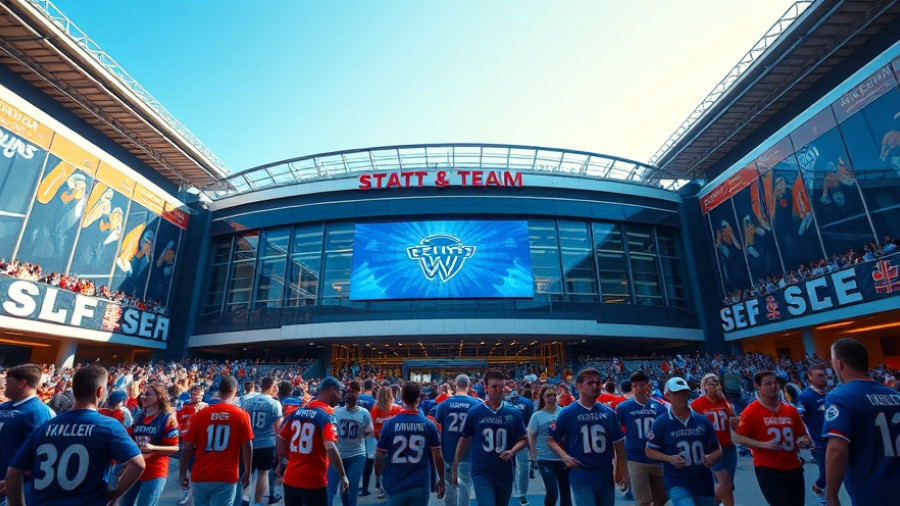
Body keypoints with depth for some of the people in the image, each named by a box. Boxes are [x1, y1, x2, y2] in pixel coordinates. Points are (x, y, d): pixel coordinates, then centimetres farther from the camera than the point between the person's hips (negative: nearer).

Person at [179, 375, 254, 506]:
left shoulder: (200, 415, -2)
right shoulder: (242, 415, -7)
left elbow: (187, 447, 0)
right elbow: (247, 447, -3)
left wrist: (183, 474, 12)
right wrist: (247, 473, 9)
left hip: (200, 477, 3)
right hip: (226, 478, -3)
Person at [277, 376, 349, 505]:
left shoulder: (297, 411, 5)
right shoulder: (327, 415, -16)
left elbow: (281, 441, 10)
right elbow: (330, 449, -25)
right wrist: (343, 475, -15)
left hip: (290, 478, 6)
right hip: (313, 481, -6)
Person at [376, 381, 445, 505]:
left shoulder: (390, 424, -9)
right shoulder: (428, 425, -8)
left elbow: (379, 456, -5)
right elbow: (438, 457, -5)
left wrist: (379, 478, 10)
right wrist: (441, 480, 8)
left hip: (395, 485, 0)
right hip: (420, 486, 0)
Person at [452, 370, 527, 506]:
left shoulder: (514, 413, -2)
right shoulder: (474, 412, -7)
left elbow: (523, 439, 7)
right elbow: (464, 441, 1)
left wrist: (512, 451, -13)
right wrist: (455, 469, 4)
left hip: (505, 474, 3)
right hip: (481, 473, -3)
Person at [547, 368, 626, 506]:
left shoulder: (608, 412, 3)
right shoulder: (568, 413, -7)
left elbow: (618, 442, 8)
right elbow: (550, 439, 0)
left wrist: (620, 470, 4)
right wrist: (564, 456, -15)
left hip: (606, 474, 4)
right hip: (581, 474, -4)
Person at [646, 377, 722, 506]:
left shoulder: (702, 420, 3)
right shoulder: (660, 423, -7)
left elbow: (717, 449, 12)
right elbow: (650, 451, 0)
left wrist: (712, 457, -9)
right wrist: (670, 459, -16)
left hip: (704, 483, 4)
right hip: (677, 484, -4)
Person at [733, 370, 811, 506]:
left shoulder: (791, 410, 7)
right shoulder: (751, 411, -11)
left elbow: (802, 434, 19)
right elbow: (738, 438, -11)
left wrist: (805, 441, -3)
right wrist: (764, 445, -20)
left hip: (793, 467, 6)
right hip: (767, 468, -6)